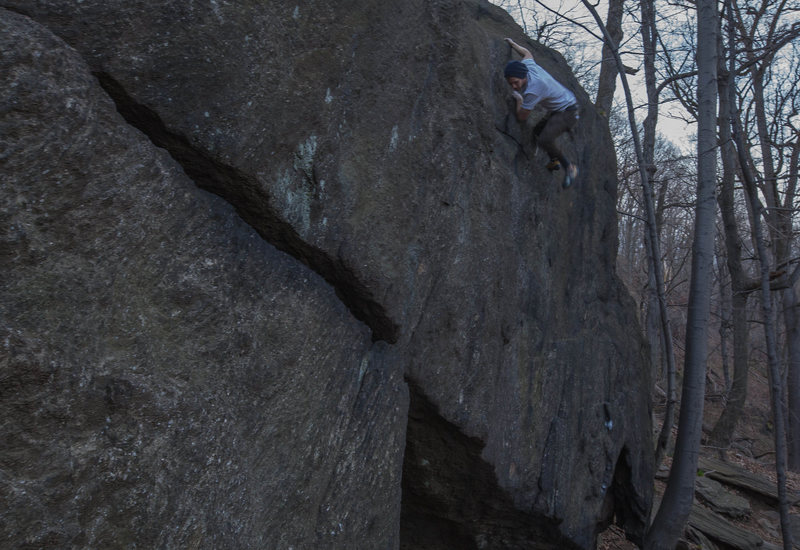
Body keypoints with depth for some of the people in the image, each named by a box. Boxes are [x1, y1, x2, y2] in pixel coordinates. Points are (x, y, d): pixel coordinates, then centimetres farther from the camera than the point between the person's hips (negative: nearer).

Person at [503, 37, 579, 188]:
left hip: (567, 112, -10)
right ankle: (554, 161, 41)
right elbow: (527, 53, 19)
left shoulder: (532, 91, -32)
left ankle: (569, 167, -10)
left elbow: (521, 117, -21)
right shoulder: (528, 65, -7)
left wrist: (518, 99, -6)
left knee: (544, 140, -30)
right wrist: (512, 43, 34)